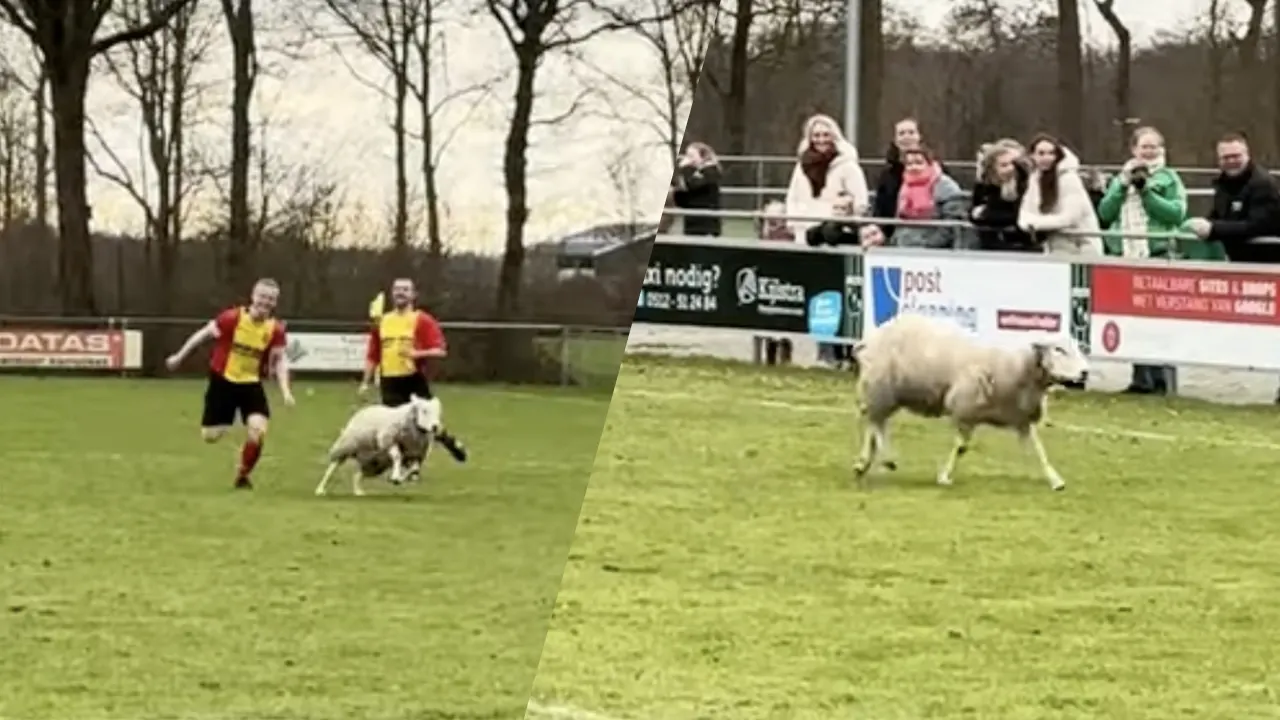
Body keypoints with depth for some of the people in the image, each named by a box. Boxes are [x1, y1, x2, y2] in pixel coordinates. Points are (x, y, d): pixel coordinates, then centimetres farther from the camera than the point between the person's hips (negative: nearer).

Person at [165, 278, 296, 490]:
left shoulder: (275, 329, -10)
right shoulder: (233, 318, -18)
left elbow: (279, 360, 0)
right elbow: (205, 334, -6)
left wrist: (285, 390, -13)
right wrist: (179, 356, 2)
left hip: (251, 385, 2)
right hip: (223, 381, -2)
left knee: (257, 430, -19)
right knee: (211, 436, 2)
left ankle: (243, 476, 4)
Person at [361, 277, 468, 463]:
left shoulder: (423, 321, -2)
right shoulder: (382, 322, 12)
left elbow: (440, 351, -9)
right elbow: (372, 355, 17)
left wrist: (417, 354, -24)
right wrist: (366, 382, 10)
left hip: (415, 381, -4)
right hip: (389, 382, 4)